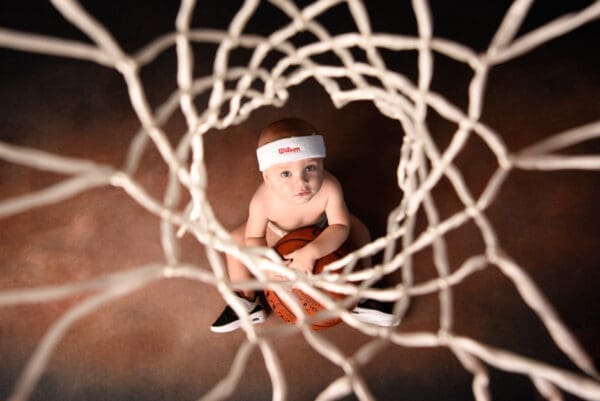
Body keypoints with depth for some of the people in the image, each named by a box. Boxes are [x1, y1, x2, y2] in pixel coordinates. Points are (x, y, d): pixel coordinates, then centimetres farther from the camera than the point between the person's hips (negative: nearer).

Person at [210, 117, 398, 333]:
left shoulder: (329, 188, -43)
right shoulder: (262, 201, -41)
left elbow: (341, 226, -37)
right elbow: (253, 237, -24)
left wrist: (310, 253, -50)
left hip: (321, 228, 0)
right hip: (278, 232, 0)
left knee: (359, 231, -16)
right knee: (236, 241, -12)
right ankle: (247, 302, 9)